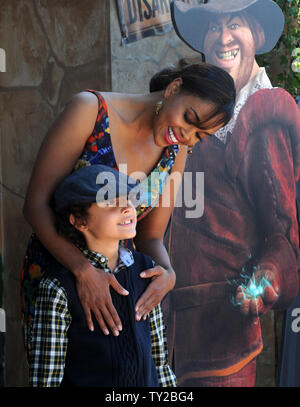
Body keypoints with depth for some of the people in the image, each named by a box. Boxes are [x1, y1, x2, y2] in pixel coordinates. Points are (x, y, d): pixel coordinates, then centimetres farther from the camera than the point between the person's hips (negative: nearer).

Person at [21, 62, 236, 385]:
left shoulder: (176, 151, 3)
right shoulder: (91, 110, -14)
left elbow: (150, 236, 7)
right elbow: (36, 204, -17)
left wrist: (167, 274, -16)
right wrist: (84, 270, -28)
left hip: (123, 278, 5)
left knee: (153, 376, 0)